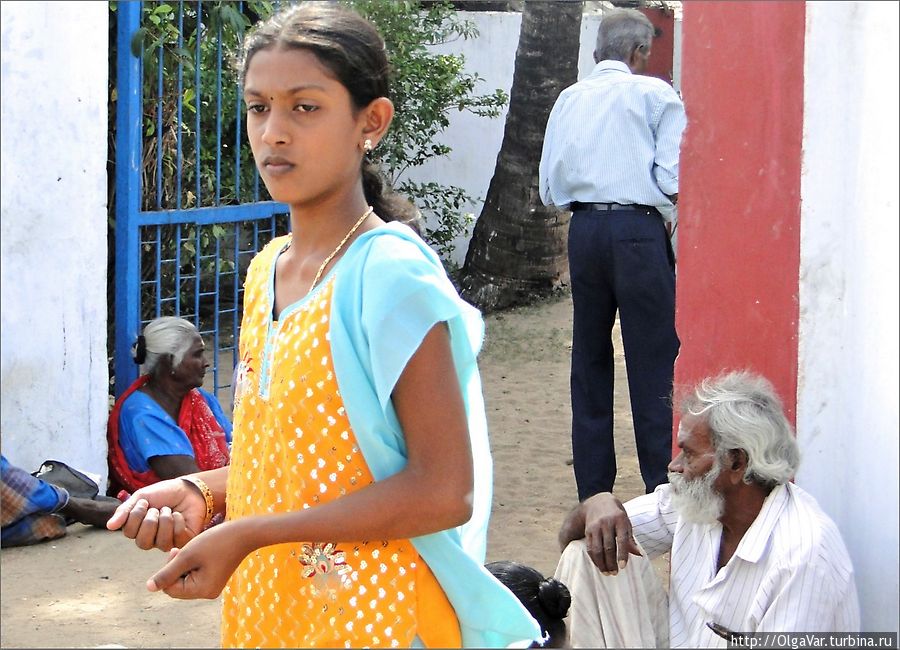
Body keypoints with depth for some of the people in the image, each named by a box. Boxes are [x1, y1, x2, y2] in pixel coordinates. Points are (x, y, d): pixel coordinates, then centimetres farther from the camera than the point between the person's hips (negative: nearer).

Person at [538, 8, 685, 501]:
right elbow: (672, 179, -10)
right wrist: (660, 196, 11)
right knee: (653, 362, 0)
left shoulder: (568, 99, 12)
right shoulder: (655, 94, -1)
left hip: (583, 231, 5)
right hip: (638, 229, -5)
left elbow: (549, 190, 9)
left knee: (589, 360, 12)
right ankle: (662, 487, -1)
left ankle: (592, 492, 16)